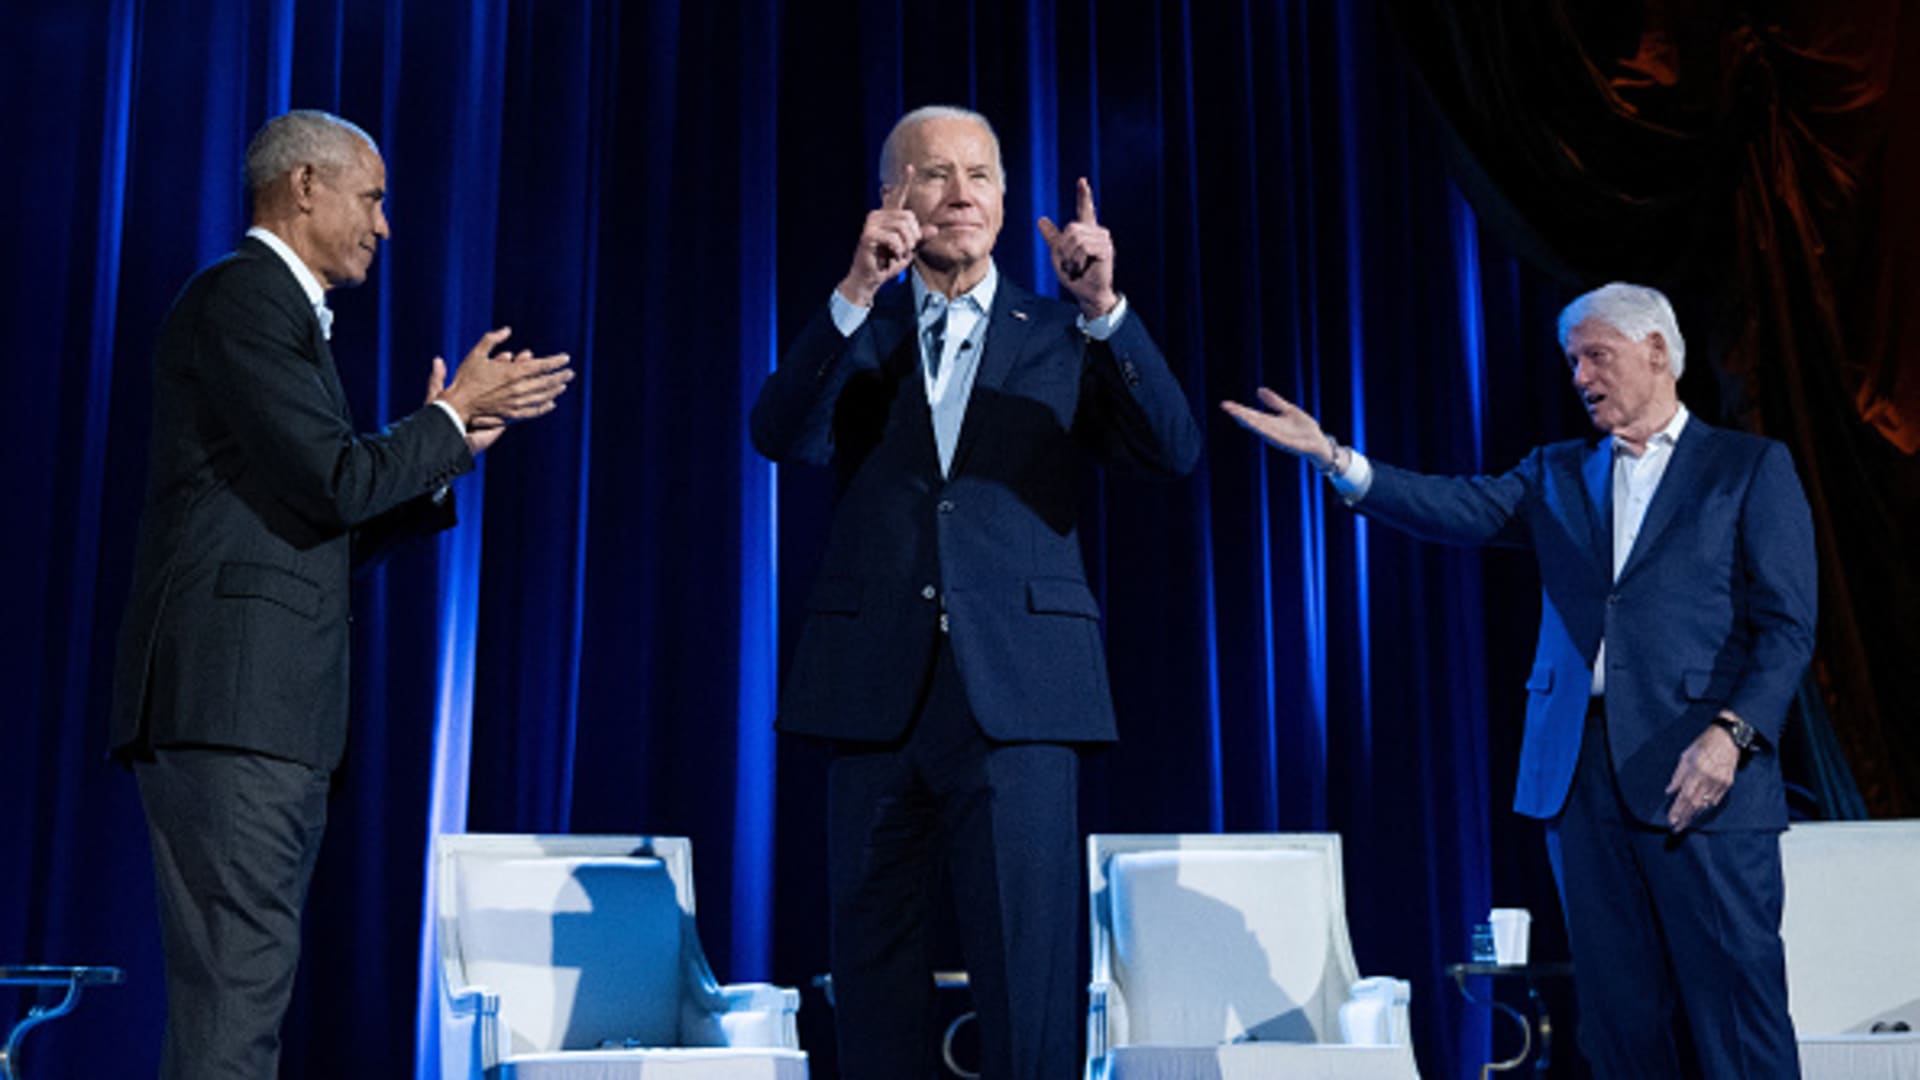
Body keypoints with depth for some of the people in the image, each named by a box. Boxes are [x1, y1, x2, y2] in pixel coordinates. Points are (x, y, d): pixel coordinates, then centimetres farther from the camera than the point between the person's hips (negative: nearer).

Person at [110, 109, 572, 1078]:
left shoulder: (281, 311, 24)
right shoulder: (238, 299, -7)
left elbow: (324, 526, 23)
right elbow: (338, 482, -16)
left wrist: (442, 447, 16)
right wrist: (453, 417, -2)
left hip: (271, 711, 10)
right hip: (229, 704, -10)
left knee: (246, 989, 10)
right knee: (236, 991, -11)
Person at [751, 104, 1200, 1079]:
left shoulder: (1061, 339, 12)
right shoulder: (854, 334, 13)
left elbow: (1175, 451, -2)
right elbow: (781, 437, -6)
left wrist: (1104, 308, -13)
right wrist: (856, 293, -17)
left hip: (1016, 695, -1)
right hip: (877, 692, 2)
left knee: (1027, 975, -5)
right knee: (872, 968, 9)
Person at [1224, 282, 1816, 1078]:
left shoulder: (1751, 467, 6)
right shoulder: (1558, 475, 18)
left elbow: (1786, 625, -1)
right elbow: (1463, 510, 1)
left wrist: (1731, 731, -15)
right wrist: (1333, 457, -12)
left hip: (1699, 774, -4)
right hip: (1581, 773, 4)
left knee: (1736, 1005, -5)